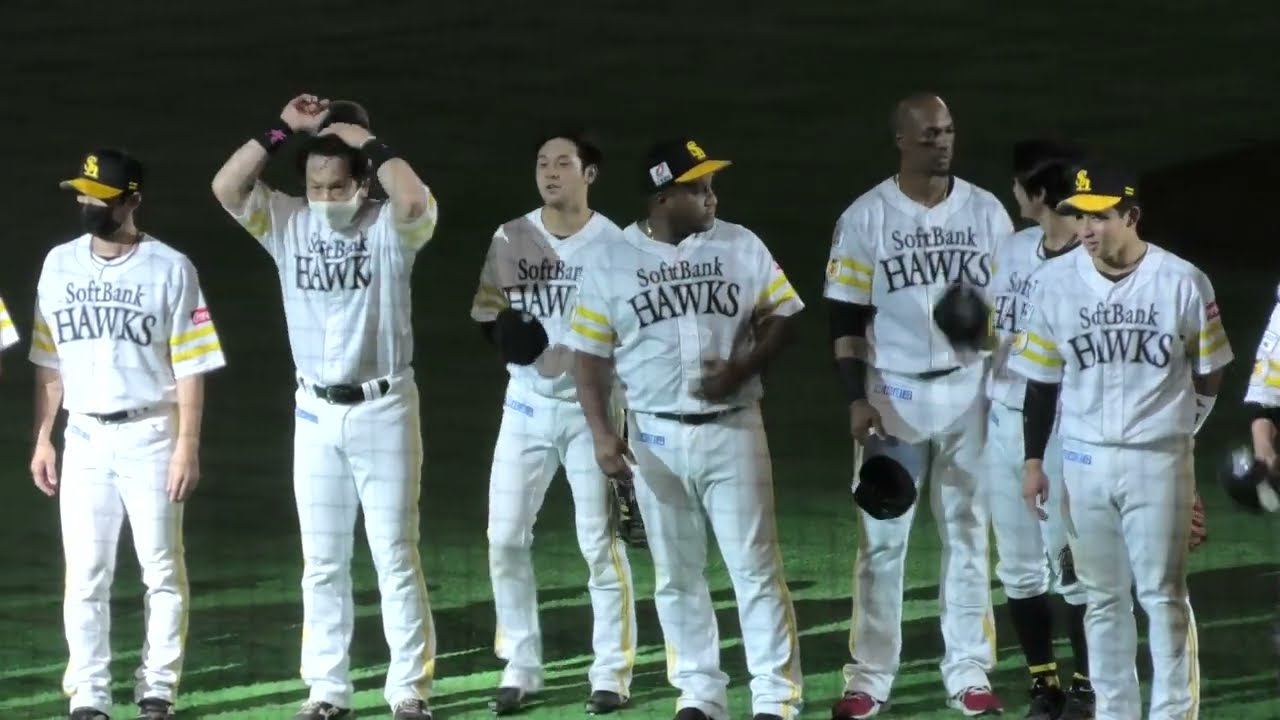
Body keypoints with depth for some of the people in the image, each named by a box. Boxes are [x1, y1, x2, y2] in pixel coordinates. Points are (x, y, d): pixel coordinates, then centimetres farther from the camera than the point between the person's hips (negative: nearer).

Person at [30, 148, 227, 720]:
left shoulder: (170, 269, -4)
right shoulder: (60, 264, 8)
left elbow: (190, 367, -5)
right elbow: (49, 362, 12)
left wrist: (187, 446, -12)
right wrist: (43, 440, 8)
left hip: (150, 435, -3)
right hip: (84, 437, 3)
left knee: (162, 569, 0)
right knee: (84, 575, 1)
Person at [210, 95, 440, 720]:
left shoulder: (388, 227, -8)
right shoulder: (288, 224, 3)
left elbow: (416, 200, -31)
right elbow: (225, 188, -9)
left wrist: (366, 141, -21)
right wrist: (283, 131, -11)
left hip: (383, 409, -4)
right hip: (315, 413, 4)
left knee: (395, 557, -1)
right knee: (322, 563, 8)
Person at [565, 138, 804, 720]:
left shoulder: (741, 247, 1)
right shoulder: (609, 261, 0)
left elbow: (782, 317, 4)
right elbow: (590, 352, 2)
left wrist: (742, 369, -13)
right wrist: (600, 431, -8)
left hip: (732, 428, -1)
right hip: (655, 436, 1)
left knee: (756, 566, -3)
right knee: (676, 575, 8)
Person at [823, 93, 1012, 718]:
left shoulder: (986, 212, 2)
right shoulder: (866, 217, -4)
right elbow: (845, 315, -3)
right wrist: (856, 399, -10)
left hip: (968, 391, 2)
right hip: (892, 394, -2)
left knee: (968, 532, 6)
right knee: (881, 538, 1)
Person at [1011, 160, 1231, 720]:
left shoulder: (1182, 283, -8)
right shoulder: (1056, 281, -1)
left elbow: (1208, 375, 4)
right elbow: (1042, 378, 8)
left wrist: (1171, 424, 5)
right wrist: (1033, 459, 7)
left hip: (1159, 461, -3)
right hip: (1084, 459, 3)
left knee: (1163, 595, -1)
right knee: (1103, 596, 10)